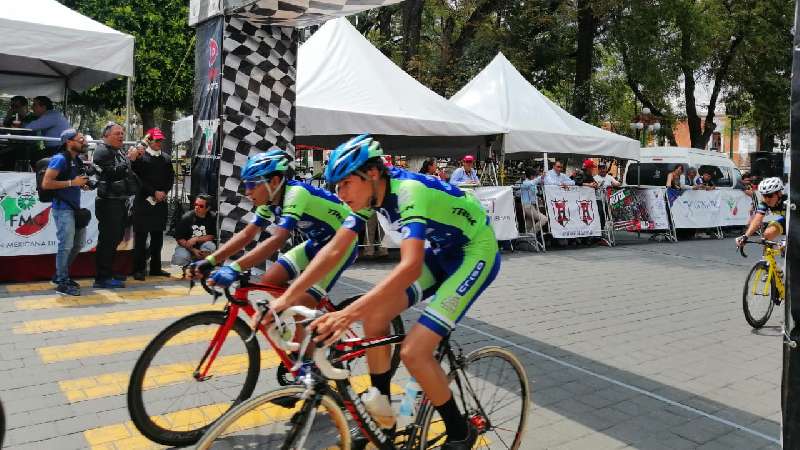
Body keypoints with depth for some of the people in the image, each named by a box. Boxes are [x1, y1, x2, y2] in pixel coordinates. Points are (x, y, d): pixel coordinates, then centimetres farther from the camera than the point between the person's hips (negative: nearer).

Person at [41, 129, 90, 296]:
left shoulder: (77, 160, 13)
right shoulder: (60, 159, -11)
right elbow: (46, 183, -17)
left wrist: (83, 182, 8)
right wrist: (72, 183, -18)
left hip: (75, 207, 9)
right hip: (63, 208, -9)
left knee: (78, 244, 17)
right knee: (66, 245, -6)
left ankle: (60, 275, 31)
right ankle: (62, 283, 3)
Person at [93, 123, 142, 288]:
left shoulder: (120, 152, 18)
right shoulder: (102, 152, -9)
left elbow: (130, 172, 25)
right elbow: (113, 173, -22)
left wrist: (137, 157, 10)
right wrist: (129, 159, -17)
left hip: (121, 202, 10)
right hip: (109, 202, -10)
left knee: (116, 238, 16)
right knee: (107, 240, -8)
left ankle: (108, 273, 27)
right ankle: (102, 278, -4)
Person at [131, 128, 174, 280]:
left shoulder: (166, 158, 14)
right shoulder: (140, 157, -2)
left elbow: (171, 178, 11)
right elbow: (139, 179, -9)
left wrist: (164, 193, -4)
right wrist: (154, 192, -13)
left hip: (161, 202, 5)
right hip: (144, 201, -5)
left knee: (158, 236, 10)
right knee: (141, 236, -1)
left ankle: (156, 268, 18)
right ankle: (139, 269, 4)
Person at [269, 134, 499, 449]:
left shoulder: (408, 193, -32)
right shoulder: (370, 196, -7)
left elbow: (410, 267, -44)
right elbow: (333, 250, -6)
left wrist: (349, 313, -51)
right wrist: (286, 298, -12)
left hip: (476, 253, -8)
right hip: (442, 252, 8)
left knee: (413, 352, -17)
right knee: (374, 316, -4)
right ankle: (382, 415, 15)